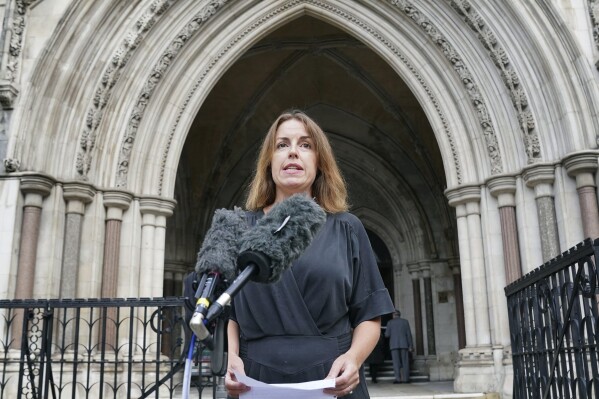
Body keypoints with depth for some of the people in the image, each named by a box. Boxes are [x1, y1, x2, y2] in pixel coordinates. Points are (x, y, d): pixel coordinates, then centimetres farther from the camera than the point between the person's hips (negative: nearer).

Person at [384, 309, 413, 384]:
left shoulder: (390, 322, 5)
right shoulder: (405, 321, 9)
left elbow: (387, 334, 1)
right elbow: (409, 334, 3)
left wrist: (386, 333, 25)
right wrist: (410, 346, 5)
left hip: (394, 344, -1)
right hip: (404, 344, 1)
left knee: (396, 362, -3)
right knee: (405, 362, 3)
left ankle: (398, 378, -14)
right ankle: (406, 378, -2)